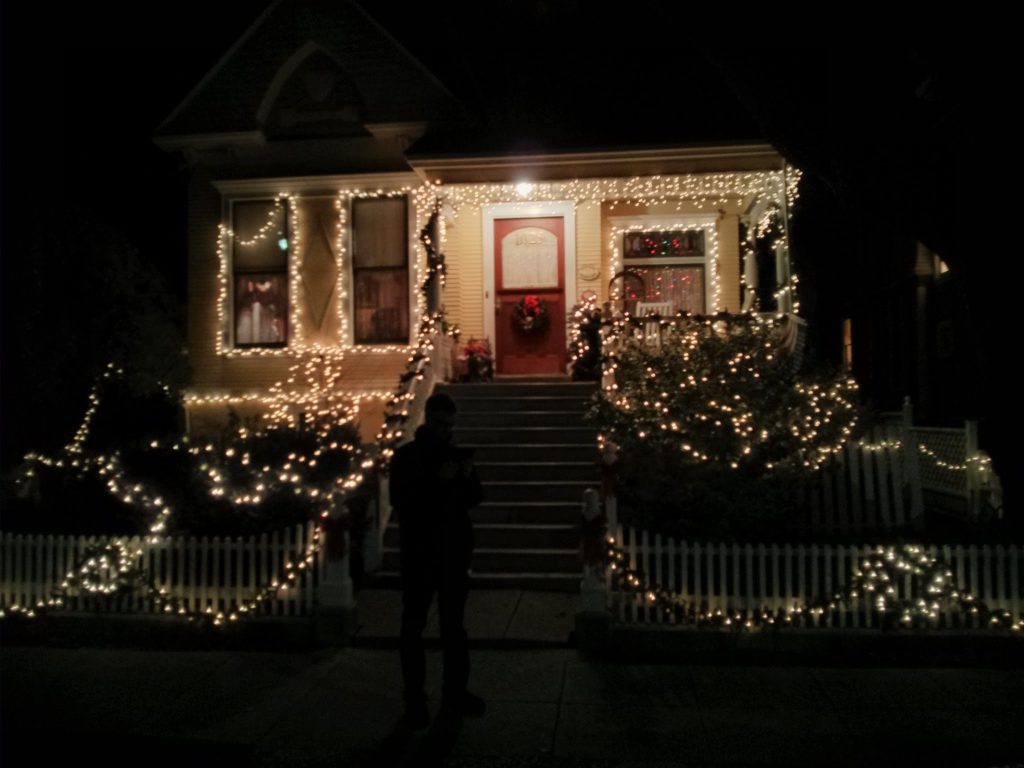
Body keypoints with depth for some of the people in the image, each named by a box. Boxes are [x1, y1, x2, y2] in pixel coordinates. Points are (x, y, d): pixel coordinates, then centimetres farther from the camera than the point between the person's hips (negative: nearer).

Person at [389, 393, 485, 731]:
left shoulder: (457, 454, 7)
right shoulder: (406, 456, -4)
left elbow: (474, 499, 10)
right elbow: (399, 500, -14)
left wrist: (468, 478, -11)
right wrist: (436, 480, -23)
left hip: (454, 551, 4)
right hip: (419, 552, -3)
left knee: (454, 624, 11)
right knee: (413, 626, 4)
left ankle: (455, 692, 21)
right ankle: (414, 699, 13)